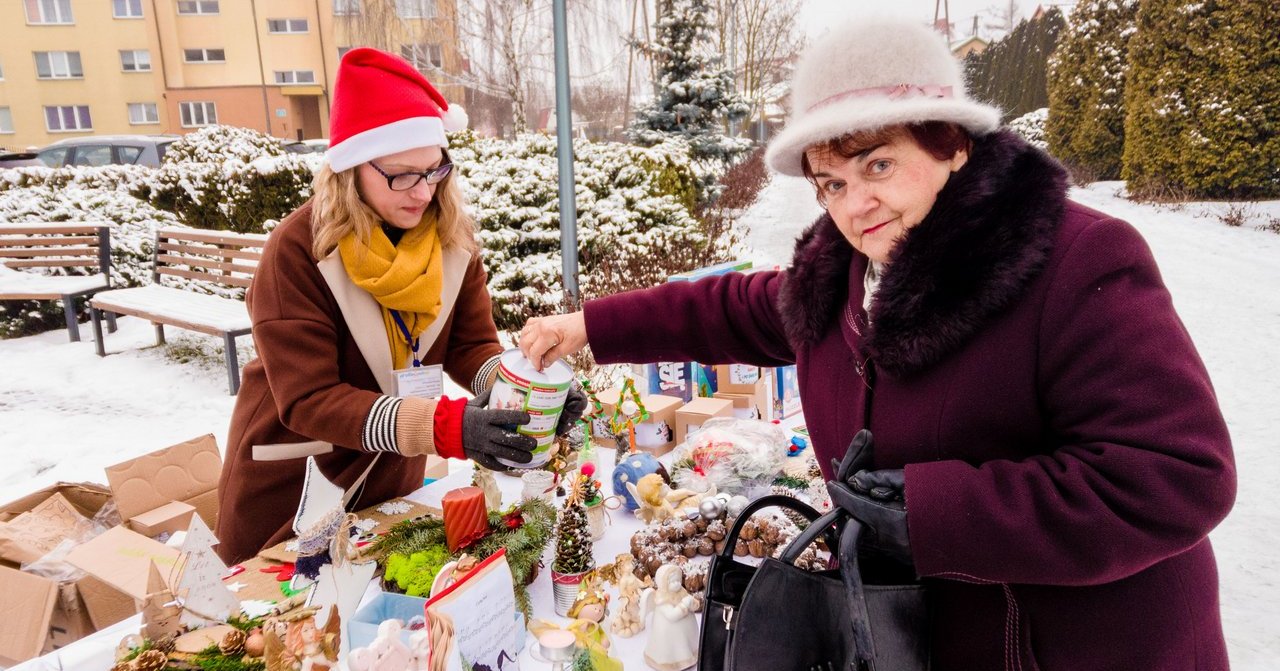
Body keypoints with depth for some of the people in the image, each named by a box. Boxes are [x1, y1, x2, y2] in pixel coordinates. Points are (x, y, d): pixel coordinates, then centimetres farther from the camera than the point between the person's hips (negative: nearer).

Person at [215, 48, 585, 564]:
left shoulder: (451, 236, -11)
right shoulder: (298, 251, -25)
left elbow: (472, 346, -11)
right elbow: (306, 400, -29)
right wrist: (443, 427, -42)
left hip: (392, 474, 4)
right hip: (290, 488, -4)